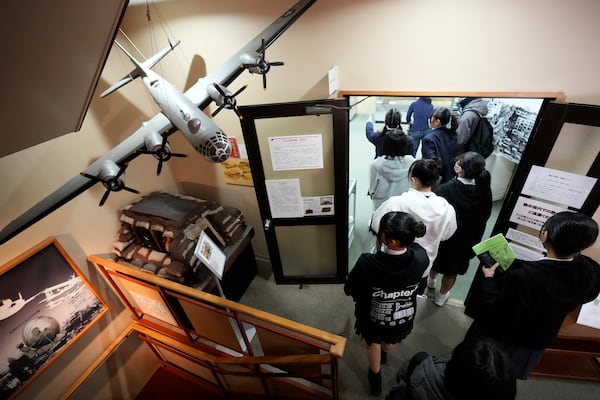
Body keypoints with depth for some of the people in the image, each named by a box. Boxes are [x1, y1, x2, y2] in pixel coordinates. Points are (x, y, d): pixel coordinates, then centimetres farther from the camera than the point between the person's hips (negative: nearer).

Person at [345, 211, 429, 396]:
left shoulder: (367, 263, -39)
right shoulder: (421, 258, -32)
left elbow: (349, 290, -19)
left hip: (373, 318, -3)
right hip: (404, 318, 3)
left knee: (373, 343, 33)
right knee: (391, 341, 38)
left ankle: (375, 379, 57)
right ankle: (384, 354, 71)